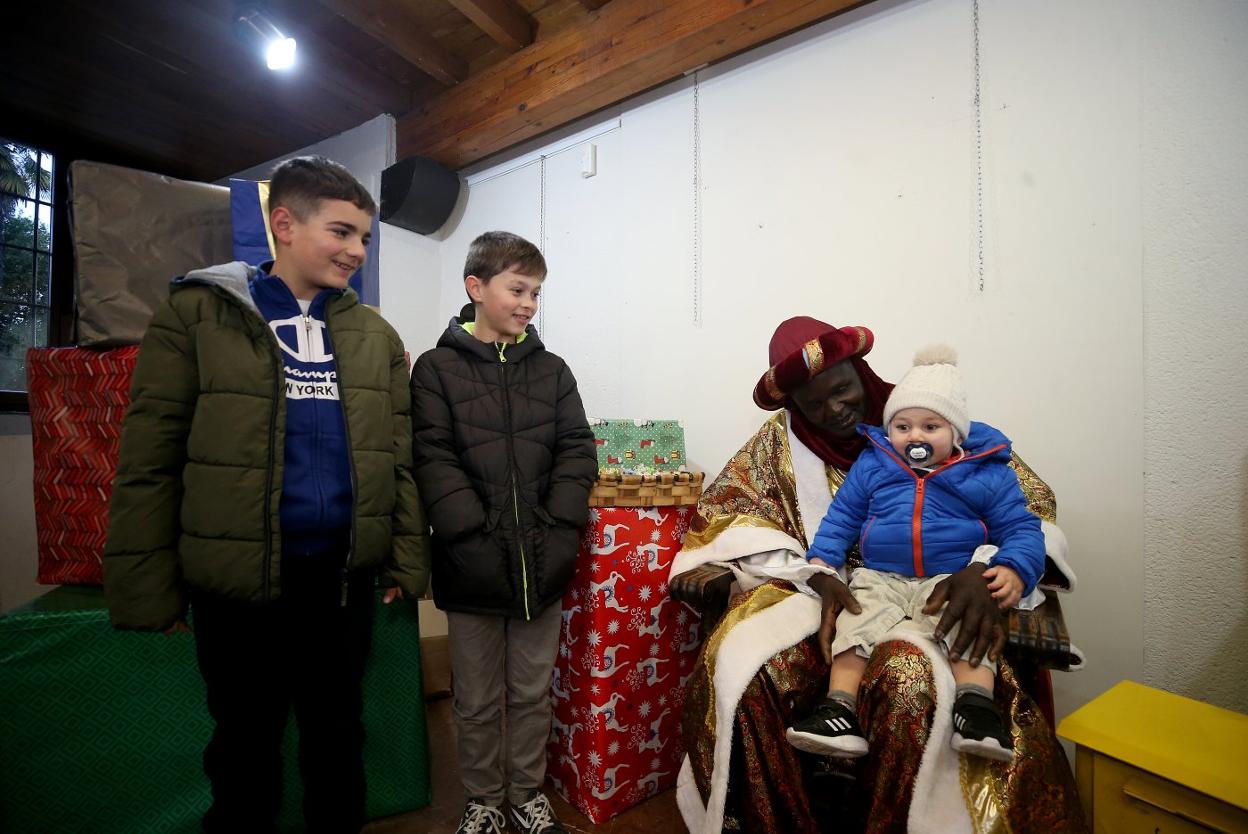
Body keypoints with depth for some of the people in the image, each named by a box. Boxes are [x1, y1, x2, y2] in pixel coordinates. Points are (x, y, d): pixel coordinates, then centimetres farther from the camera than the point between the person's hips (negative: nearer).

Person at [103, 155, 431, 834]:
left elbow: (398, 456, 3)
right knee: (246, 741, 19)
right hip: (237, 579, -2)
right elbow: (149, 460, -6)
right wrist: (146, 588, -7)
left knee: (337, 732, 20)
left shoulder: (375, 335, 5)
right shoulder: (196, 315, -4)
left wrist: (407, 559, -1)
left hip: (345, 574, 3)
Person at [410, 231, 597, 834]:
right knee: (477, 699, 17)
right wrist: (475, 537, -17)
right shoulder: (436, 369, -1)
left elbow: (576, 452, 1)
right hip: (472, 566, -2)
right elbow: (434, 460, -10)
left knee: (533, 692, 18)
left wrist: (558, 532, -11)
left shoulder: (553, 371, 7)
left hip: (541, 563, 3)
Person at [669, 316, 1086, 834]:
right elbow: (725, 513, -2)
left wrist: (982, 569, -22)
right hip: (815, 592, 1)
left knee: (912, 680, -35)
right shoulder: (781, 439, 4)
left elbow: (1027, 499, 0)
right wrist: (813, 576, -15)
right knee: (734, 674, -27)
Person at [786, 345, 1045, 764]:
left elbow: (1020, 528, 6)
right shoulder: (871, 464, 11)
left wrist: (1014, 571, -15)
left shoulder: (988, 473, 8)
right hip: (880, 578, 1)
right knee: (855, 621, -22)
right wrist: (821, 558, 0)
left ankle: (976, 711, -34)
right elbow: (841, 516, 13)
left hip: (953, 580, 0)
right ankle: (839, 711, -26)